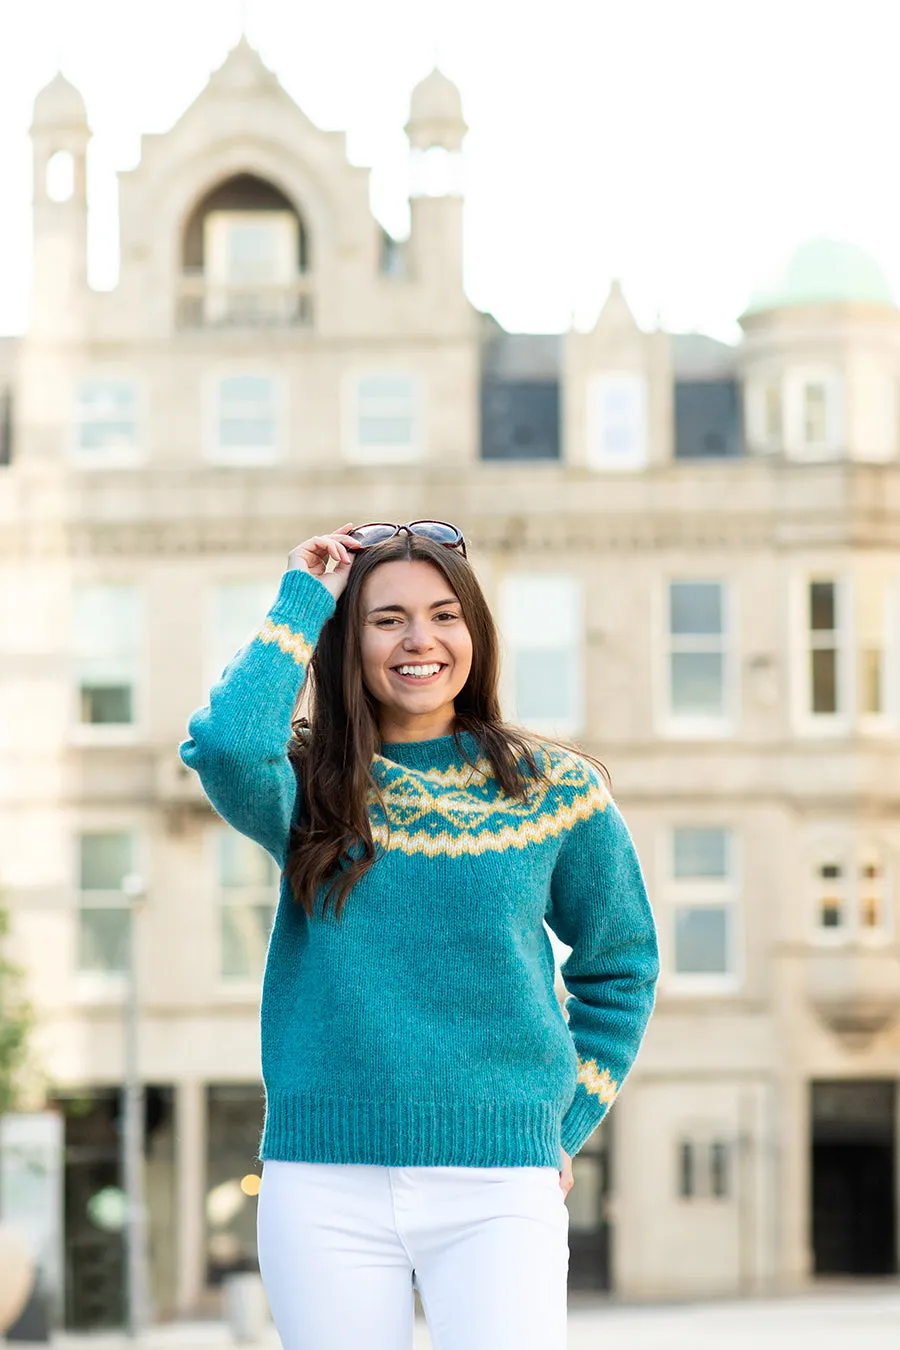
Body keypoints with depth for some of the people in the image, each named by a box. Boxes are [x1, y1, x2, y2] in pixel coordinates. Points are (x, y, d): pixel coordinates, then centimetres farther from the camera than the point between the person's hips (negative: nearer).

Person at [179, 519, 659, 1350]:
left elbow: (621, 966, 19)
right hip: (323, 1188, 1)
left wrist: (566, 1126, 9)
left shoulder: (554, 793, 7)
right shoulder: (312, 790, 5)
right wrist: (303, 601, -5)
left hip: (497, 1187, 0)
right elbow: (225, 743, -19)